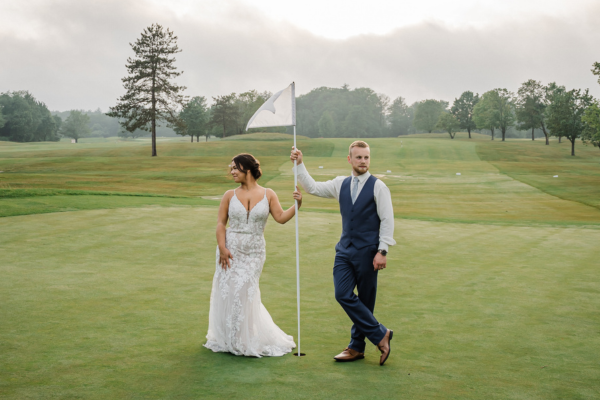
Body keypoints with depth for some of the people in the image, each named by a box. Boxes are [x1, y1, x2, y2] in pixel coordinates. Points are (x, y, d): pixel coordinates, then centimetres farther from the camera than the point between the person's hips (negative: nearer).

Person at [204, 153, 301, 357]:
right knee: (227, 291, 2)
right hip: (231, 250, 1)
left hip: (254, 252, -1)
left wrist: (296, 205, -19)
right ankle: (227, 339, 21)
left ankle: (246, 340, 15)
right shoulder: (230, 195, 2)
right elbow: (221, 223, 1)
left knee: (244, 291, -4)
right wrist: (222, 248, -9)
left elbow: (281, 217, -4)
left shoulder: (268, 195, 1)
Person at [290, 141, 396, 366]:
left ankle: (357, 347, 19)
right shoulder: (341, 184, 10)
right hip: (345, 250, 5)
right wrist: (299, 165, 6)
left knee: (365, 301, 5)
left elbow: (387, 220, -8)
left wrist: (382, 251, -14)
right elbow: (313, 188, 14)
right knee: (343, 295, -6)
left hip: (367, 252, -5)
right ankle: (380, 335, 5)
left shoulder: (378, 187, -5)